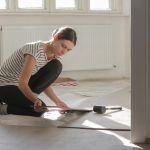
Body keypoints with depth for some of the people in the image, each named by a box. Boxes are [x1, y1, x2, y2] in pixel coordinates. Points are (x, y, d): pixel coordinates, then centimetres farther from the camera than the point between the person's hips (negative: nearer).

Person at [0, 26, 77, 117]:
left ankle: (26, 97, -7)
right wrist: (36, 100, -48)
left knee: (56, 66, -13)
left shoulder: (54, 54, -3)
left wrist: (58, 102, -7)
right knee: (39, 109, -27)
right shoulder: (36, 51, -28)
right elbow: (22, 83, -32)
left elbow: (45, 84, 3)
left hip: (22, 85, 8)